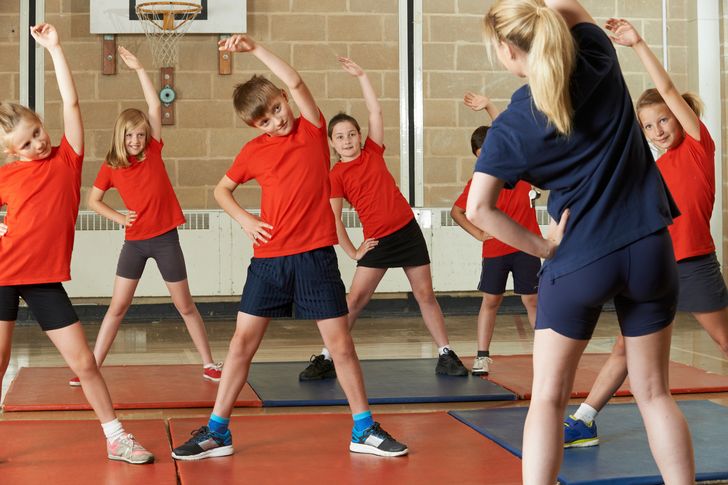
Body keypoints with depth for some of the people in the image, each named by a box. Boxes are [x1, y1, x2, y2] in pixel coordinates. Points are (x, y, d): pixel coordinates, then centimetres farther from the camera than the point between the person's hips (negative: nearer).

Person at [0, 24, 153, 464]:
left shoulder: (67, 158, 1)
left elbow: (71, 101, -6)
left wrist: (54, 47, -7)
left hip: (45, 279, 0)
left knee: (84, 361, 0)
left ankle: (117, 439, 10)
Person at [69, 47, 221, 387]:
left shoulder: (153, 151, -2)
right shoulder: (110, 167, 0)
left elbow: (155, 107, -8)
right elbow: (93, 200, 10)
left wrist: (139, 69, -9)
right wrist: (117, 217, -6)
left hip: (165, 238, -1)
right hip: (134, 241, 1)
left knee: (184, 306, 8)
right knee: (117, 306, 4)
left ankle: (209, 364, 18)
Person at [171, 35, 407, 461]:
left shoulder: (313, 130, 1)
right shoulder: (254, 151, 6)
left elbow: (295, 81, -14)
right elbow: (222, 190, 19)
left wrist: (254, 47, -15)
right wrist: (243, 218, 1)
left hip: (315, 254, -2)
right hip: (269, 257, 2)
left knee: (340, 343, 1)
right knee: (243, 341, 3)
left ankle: (364, 430, 15)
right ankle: (217, 432, 12)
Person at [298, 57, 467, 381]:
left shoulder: (373, 152, 5)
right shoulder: (336, 175, -3)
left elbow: (375, 111, 3)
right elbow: (334, 219, -4)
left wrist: (361, 76, 1)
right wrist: (352, 252, -6)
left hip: (408, 231, 3)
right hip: (377, 241, -2)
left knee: (425, 295, 6)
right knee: (354, 299, -5)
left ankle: (446, 356, 13)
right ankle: (326, 359, 2)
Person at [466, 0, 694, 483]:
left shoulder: (510, 127, -7)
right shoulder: (598, 57, -2)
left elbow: (478, 209, -13)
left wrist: (542, 246, -5)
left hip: (577, 261, -3)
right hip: (649, 248, 3)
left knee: (548, 397, 9)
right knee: (654, 393, 14)